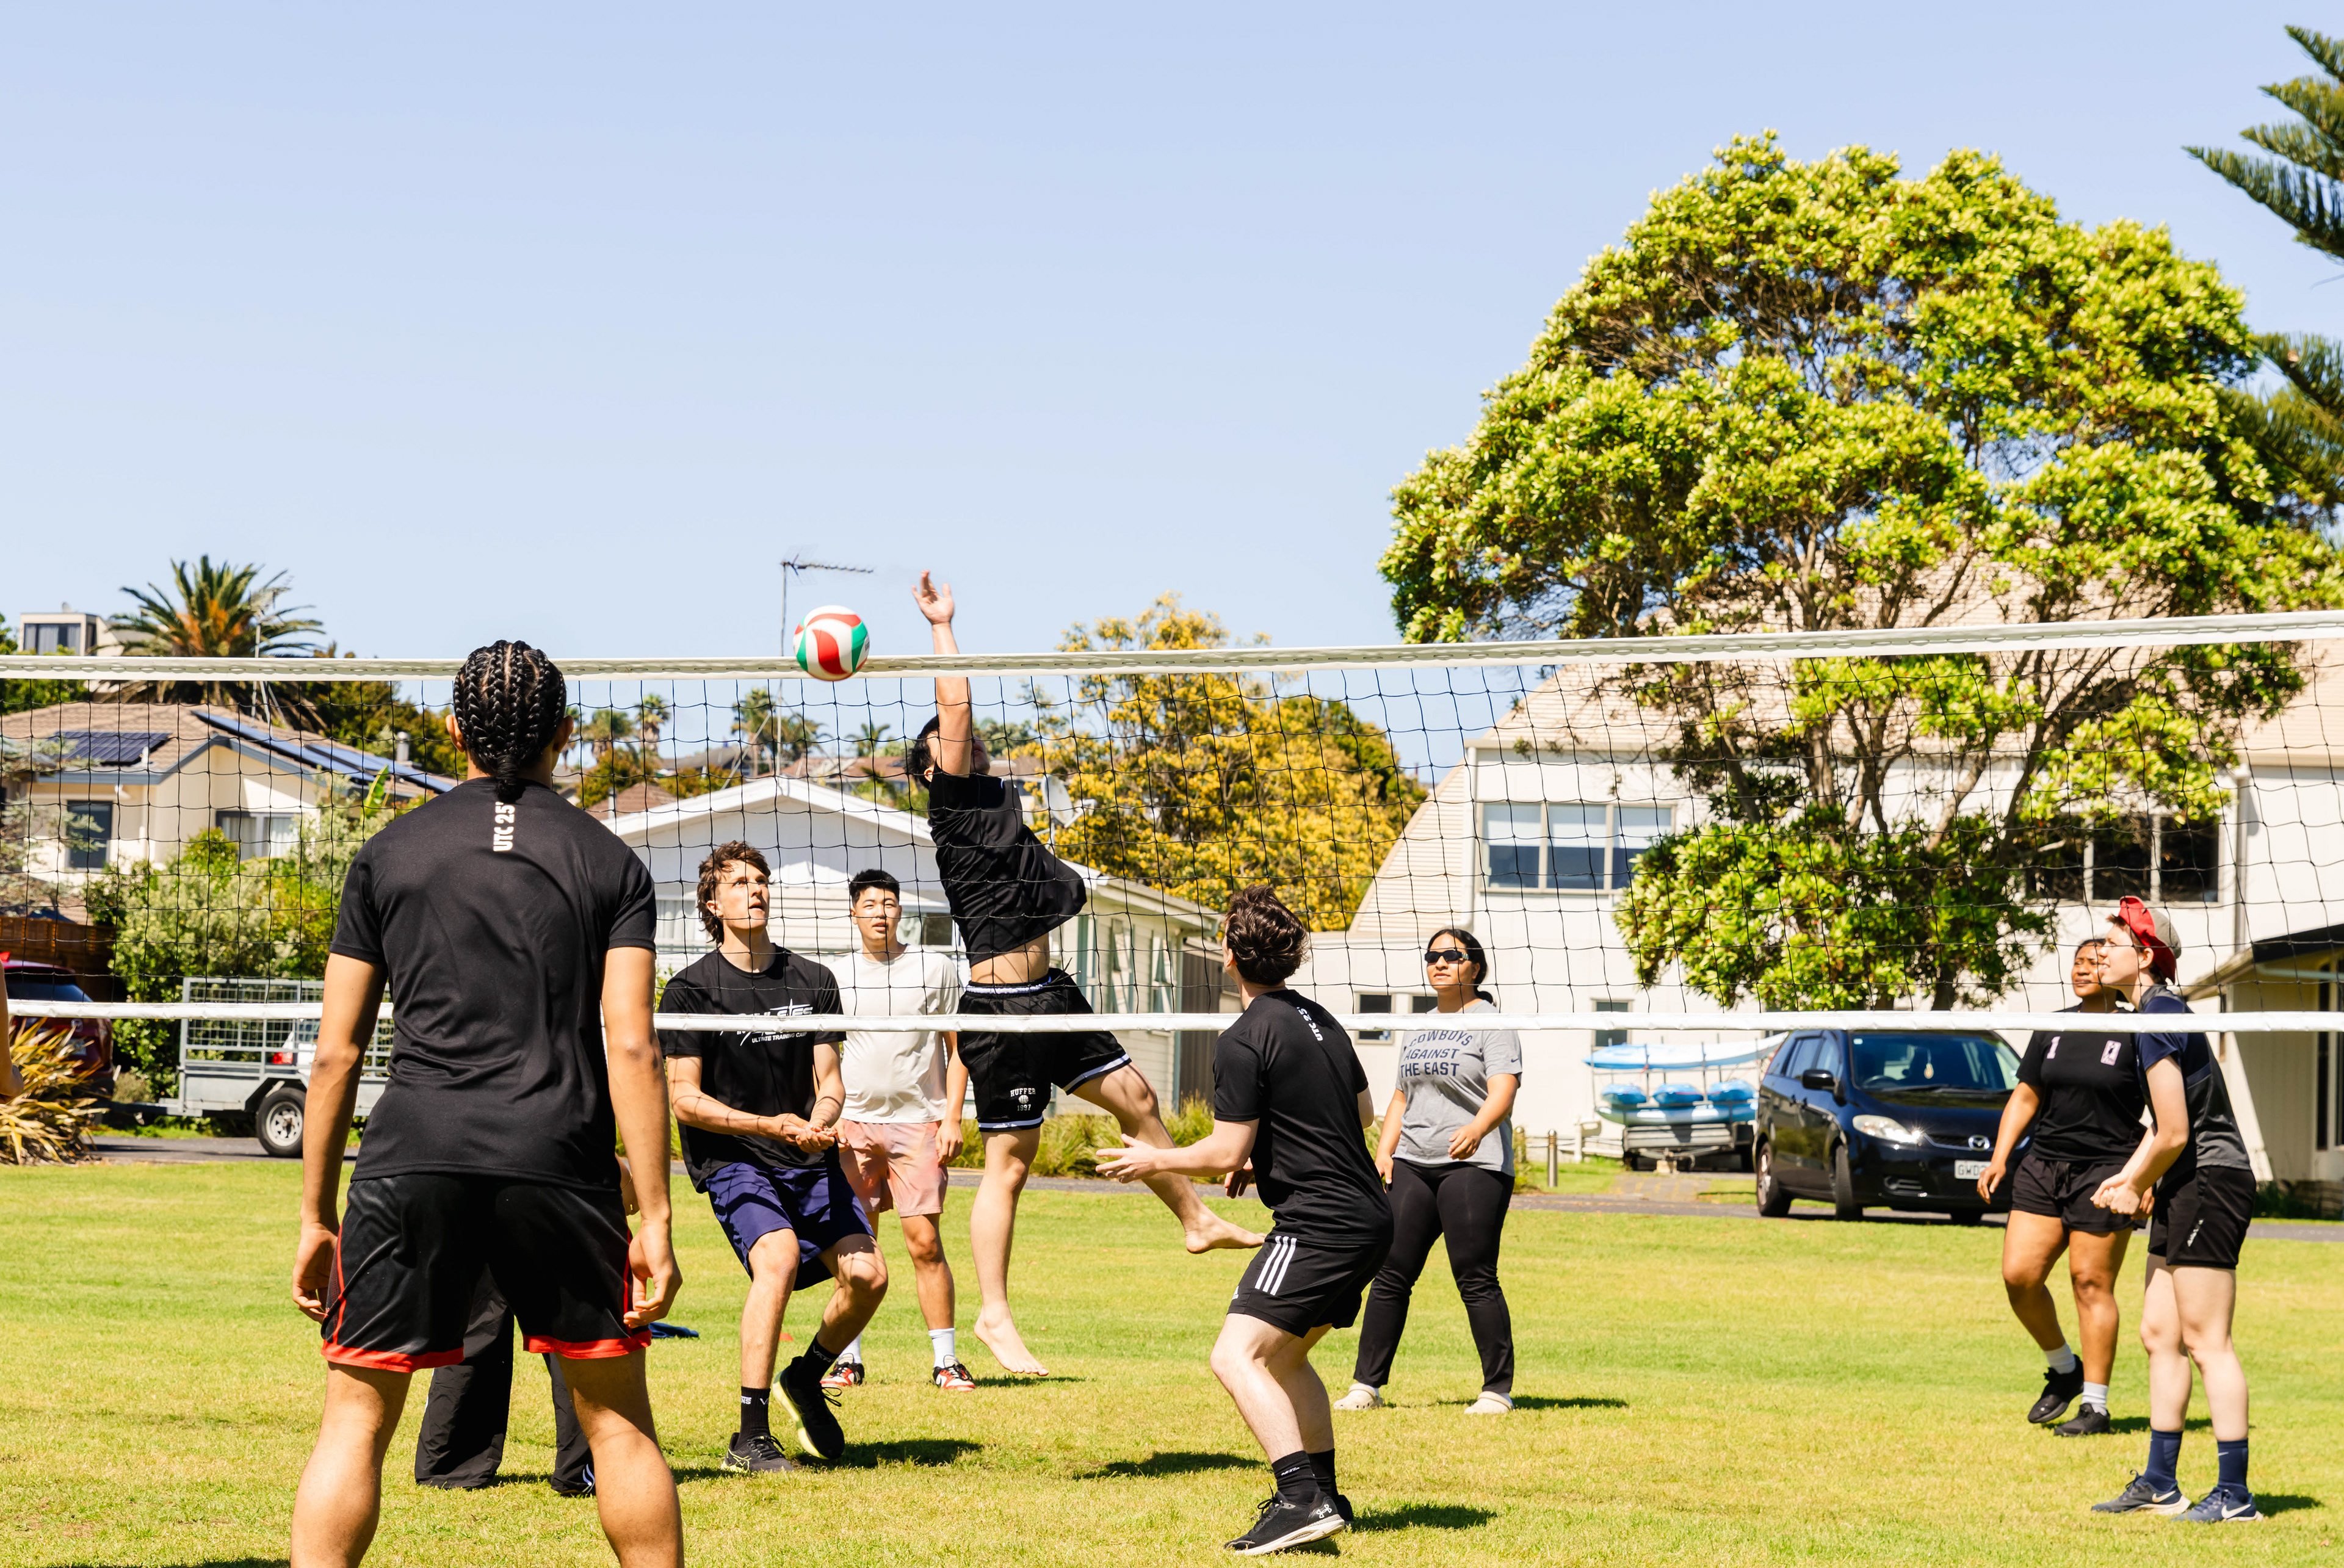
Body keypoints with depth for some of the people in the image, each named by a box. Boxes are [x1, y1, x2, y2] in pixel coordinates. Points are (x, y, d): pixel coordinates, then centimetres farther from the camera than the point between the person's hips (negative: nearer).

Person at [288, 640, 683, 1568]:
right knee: (617, 1420, 10)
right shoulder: (609, 863, 7)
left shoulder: (388, 855, 9)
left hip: (411, 1156, 0)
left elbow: (335, 1053, 7)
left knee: (356, 1415, 5)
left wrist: (315, 1217, 13)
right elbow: (630, 1047, -3)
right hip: (560, 1164, 0)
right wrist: (655, 1221, -3)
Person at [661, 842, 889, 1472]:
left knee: (868, 1274, -10)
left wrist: (819, 1119, -16)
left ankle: (806, 1379, 22)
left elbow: (828, 1081, 8)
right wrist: (770, 1125, -18)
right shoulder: (690, 988, -4)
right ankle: (750, 1438, -26)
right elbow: (685, 1099, -7)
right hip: (730, 1160, -5)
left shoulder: (812, 981, 9)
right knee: (778, 1256, -30)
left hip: (809, 1160, 5)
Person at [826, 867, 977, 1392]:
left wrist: (951, 1117, -3)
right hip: (854, 1126, 2)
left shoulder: (937, 969, 4)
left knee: (925, 1242, -7)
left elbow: (957, 1050, 6)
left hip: (918, 1123, -2)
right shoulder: (836, 976, 8)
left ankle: (945, 1360, -1)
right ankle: (848, 1358, 9)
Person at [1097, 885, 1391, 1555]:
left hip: (1319, 1225, -10)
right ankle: (1323, 1494, 28)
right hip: (1369, 1218, 10)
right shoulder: (1319, 1018, 14)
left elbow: (1226, 1152, -13)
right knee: (1285, 1355, 24)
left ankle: (1303, 1499, -24)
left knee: (1237, 1356, -13)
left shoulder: (1245, 1041, -14)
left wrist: (1154, 1161, 4)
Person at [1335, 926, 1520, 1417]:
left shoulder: (1493, 1024, -1)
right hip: (1413, 1165, 6)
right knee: (1391, 1274, 2)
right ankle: (1366, 1384, 7)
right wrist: (1384, 1151, 11)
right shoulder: (1417, 1029, 20)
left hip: (1474, 1165, -6)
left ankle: (1499, 1389, -1)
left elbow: (1503, 1094, -14)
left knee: (1476, 1280, -9)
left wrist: (1476, 1128, -34)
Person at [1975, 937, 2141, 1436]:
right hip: (2043, 1165, 6)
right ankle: (2064, 1370, 20)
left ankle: (2096, 1406, 3)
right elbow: (2025, 1097, 17)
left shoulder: (2136, 1034, -4)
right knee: (2019, 1275, -3)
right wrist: (2000, 1156, 6)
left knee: (2091, 1284, -5)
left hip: (2105, 1170, -5)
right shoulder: (2053, 1030, 13)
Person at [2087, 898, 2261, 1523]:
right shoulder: (2162, 1010, 15)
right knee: (2159, 1334, 13)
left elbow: (2175, 1133, -19)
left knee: (2207, 1342, -7)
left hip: (2211, 1183, -11)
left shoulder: (2157, 1019, -17)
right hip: (2186, 1190, 11)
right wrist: (2128, 1177, 11)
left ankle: (2234, 1493, -4)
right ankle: (2160, 1484, 19)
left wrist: (2137, 1188, -2)